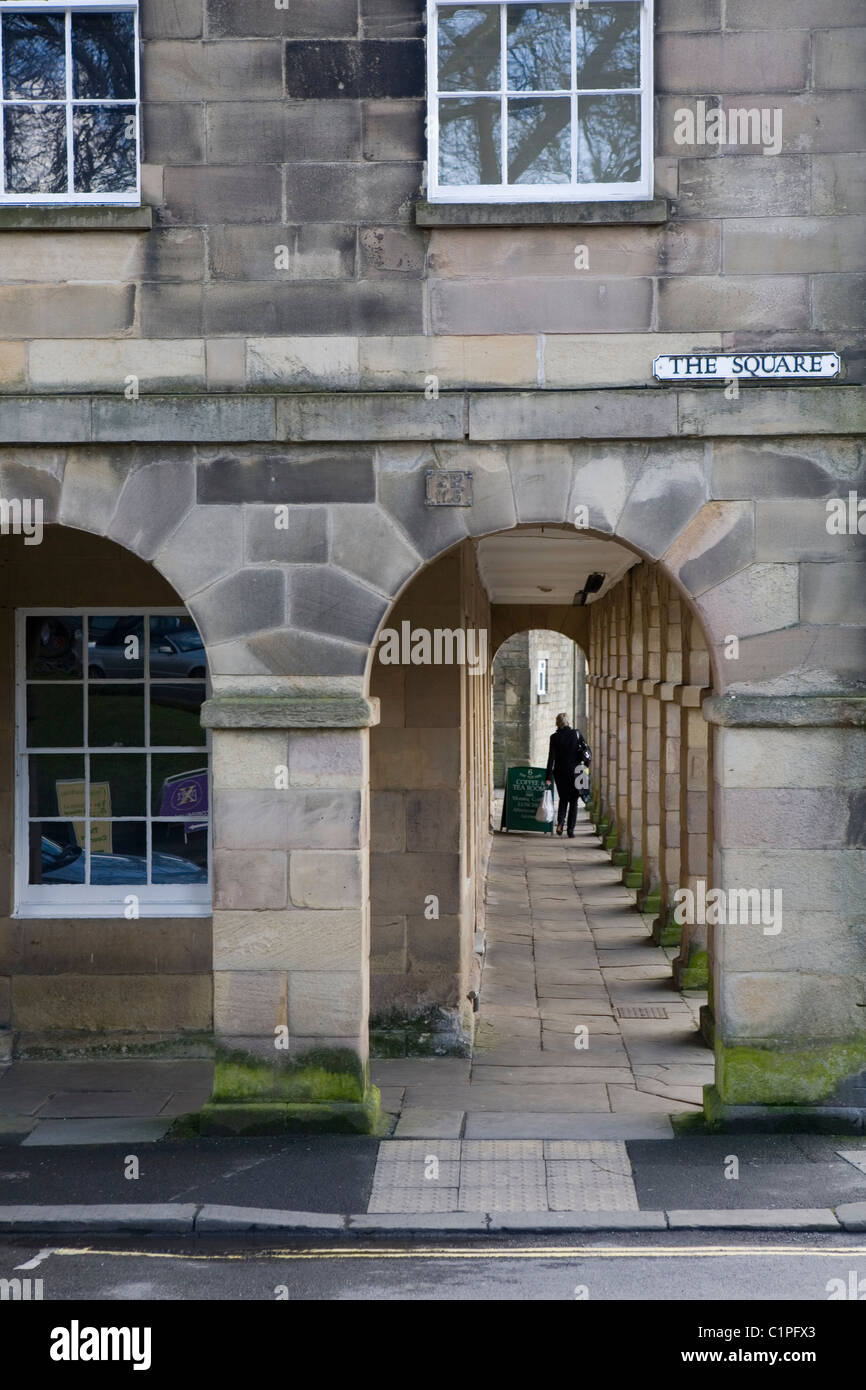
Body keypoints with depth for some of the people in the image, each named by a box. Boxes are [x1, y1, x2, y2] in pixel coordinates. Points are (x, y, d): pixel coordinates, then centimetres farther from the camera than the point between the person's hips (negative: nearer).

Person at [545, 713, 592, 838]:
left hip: (560, 772, 0)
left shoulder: (555, 737, -5)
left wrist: (548, 777, -6)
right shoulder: (577, 734, -1)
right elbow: (587, 751, -3)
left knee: (563, 799, 17)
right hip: (575, 771, 0)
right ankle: (571, 830, 3)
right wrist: (586, 766, 9)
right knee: (573, 801, 9)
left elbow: (551, 757, -7)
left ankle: (560, 821, -7)